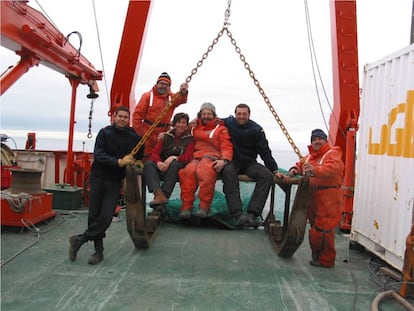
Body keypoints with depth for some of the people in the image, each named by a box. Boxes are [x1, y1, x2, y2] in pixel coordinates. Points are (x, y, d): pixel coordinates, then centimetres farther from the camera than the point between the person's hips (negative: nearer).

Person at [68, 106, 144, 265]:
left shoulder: (134, 137, 1)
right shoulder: (105, 133, -3)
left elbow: (139, 159, 11)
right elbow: (98, 155, -15)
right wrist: (119, 162, -25)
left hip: (115, 181, 1)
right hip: (98, 177, 0)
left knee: (106, 216, -11)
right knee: (94, 215, 1)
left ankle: (80, 240, 6)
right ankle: (99, 251, 13)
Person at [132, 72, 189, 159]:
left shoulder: (172, 97, 8)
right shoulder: (148, 96, -1)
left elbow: (181, 99, -16)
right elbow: (137, 114, -2)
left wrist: (183, 92, -39)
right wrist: (138, 132, -8)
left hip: (163, 134, 3)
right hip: (147, 134, -3)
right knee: (146, 157, 3)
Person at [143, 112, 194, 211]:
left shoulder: (190, 139, 8)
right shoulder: (166, 137, 14)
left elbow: (187, 157, -5)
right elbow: (154, 153, 4)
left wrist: (174, 158, -24)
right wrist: (159, 163, -19)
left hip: (177, 169, -3)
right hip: (162, 168, 3)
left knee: (175, 164, -36)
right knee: (148, 164, -25)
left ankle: (164, 195, -40)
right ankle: (158, 193, -47)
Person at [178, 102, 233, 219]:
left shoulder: (221, 129, 19)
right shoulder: (195, 127, 28)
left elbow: (227, 147, 7)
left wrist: (224, 160, -14)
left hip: (212, 158, -3)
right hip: (196, 158, 3)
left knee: (205, 171, -39)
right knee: (188, 171, -33)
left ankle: (204, 207, -34)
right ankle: (186, 207, -29)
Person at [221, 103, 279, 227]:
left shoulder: (256, 129, -1)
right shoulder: (228, 123, 1)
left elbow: (265, 151, -1)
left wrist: (274, 170, -9)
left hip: (249, 163, 2)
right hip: (232, 161, -1)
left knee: (267, 175, -25)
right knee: (228, 171, -36)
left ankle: (251, 214, -34)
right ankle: (238, 215, -44)